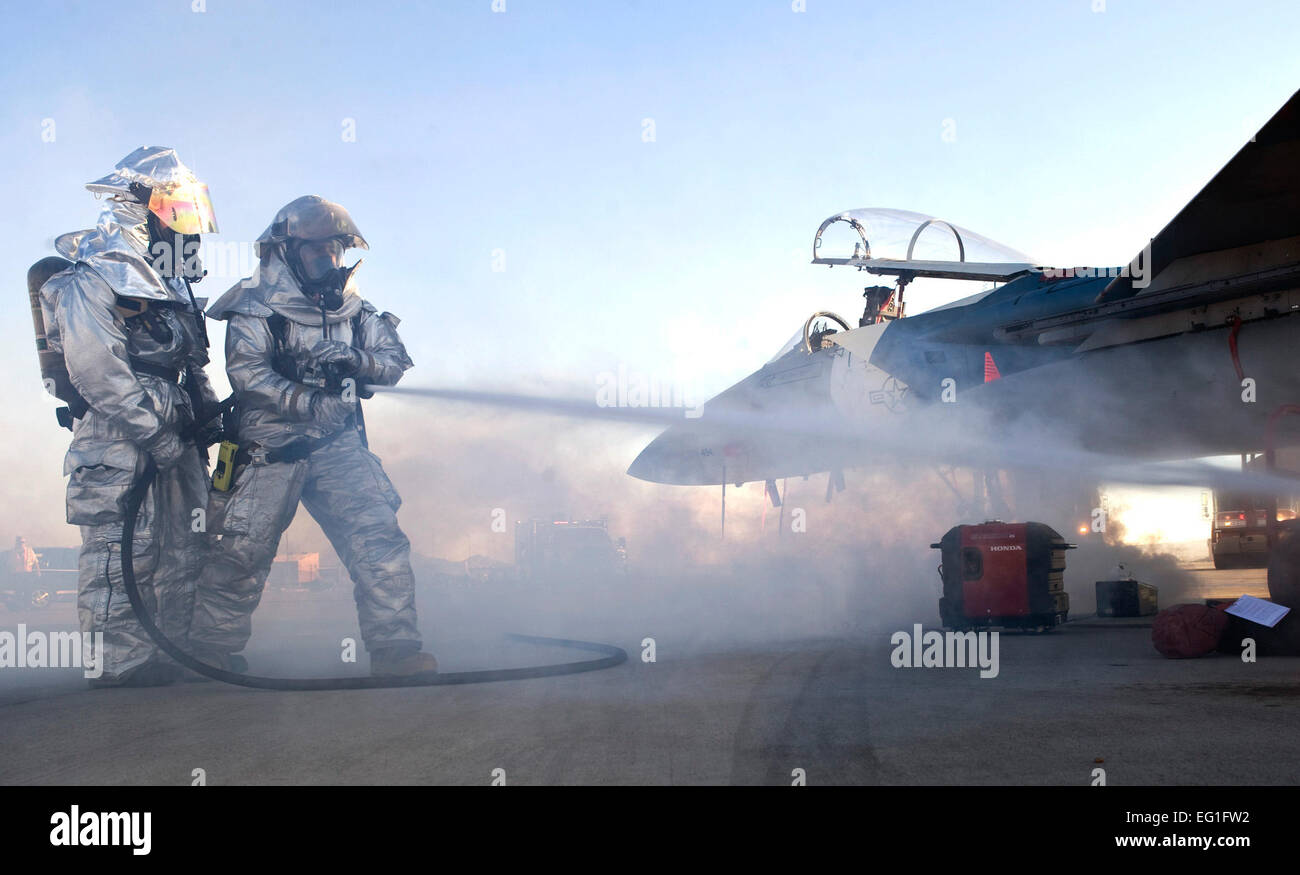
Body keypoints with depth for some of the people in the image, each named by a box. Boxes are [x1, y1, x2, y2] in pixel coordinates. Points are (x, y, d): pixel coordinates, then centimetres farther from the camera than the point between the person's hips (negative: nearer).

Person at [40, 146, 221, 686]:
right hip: (117, 444, -9)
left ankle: (176, 651, 22)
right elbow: (102, 378, -20)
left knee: (181, 548, 12)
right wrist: (159, 438, -19)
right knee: (121, 551, -5)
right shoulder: (91, 282, -13)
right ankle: (120, 661, 3)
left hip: (172, 438, 9)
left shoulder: (166, 283, 16)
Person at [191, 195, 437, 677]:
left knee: (378, 538, -8)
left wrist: (358, 360, -14)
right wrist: (308, 403, -26)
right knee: (244, 549, 1)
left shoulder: (353, 309, 11)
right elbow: (247, 372, -16)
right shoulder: (257, 307, -4)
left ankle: (394, 648, -3)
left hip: (339, 444, 4)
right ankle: (213, 646, 20)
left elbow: (396, 361, 7)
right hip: (272, 446, -4)